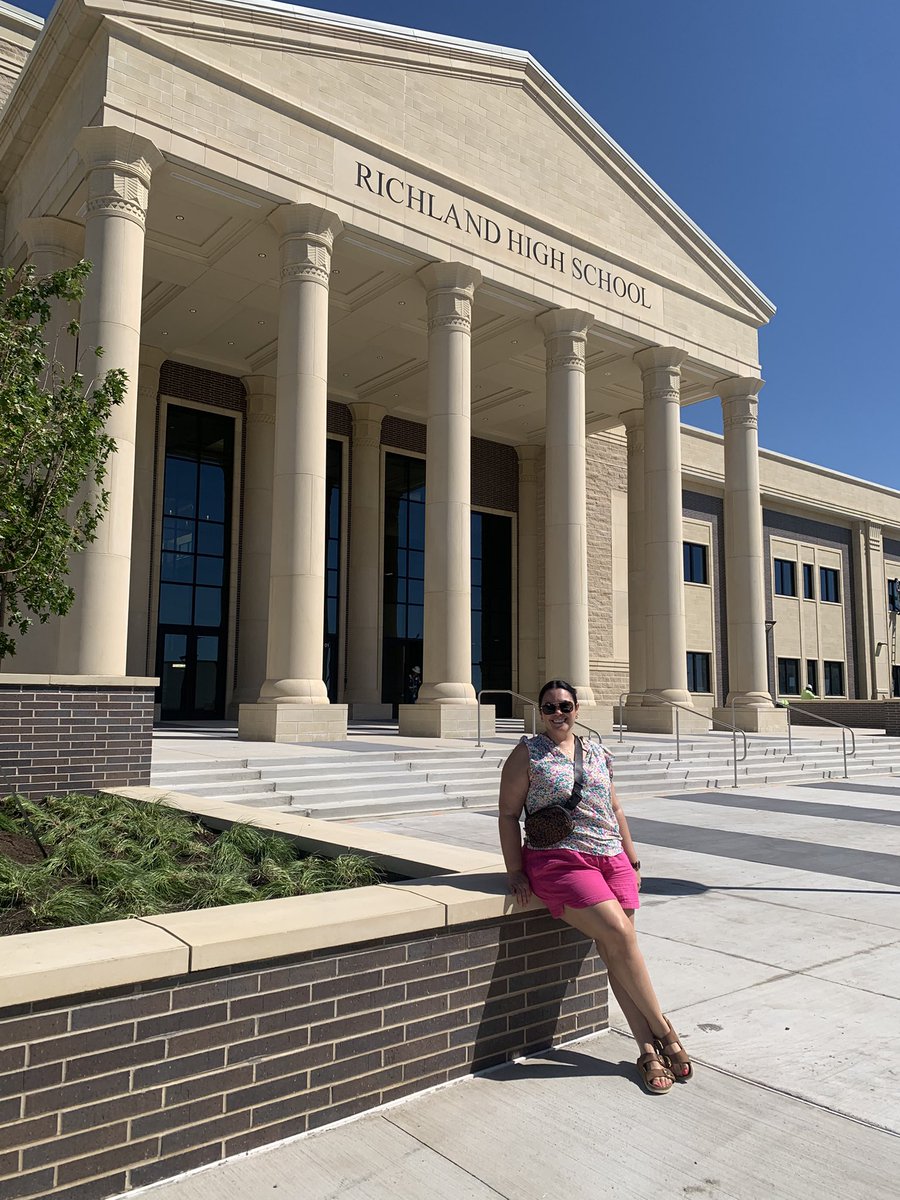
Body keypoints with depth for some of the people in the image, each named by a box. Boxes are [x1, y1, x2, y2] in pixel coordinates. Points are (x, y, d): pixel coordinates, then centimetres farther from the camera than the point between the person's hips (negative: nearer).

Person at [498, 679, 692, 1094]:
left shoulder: (598, 753, 15)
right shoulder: (527, 753, 1)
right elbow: (509, 814, -1)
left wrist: (633, 860, 18)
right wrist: (516, 872, -6)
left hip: (612, 859, 5)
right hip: (559, 861, -4)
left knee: (617, 953, -3)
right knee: (621, 935, -17)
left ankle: (649, 1051, 5)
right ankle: (662, 1030, 0)